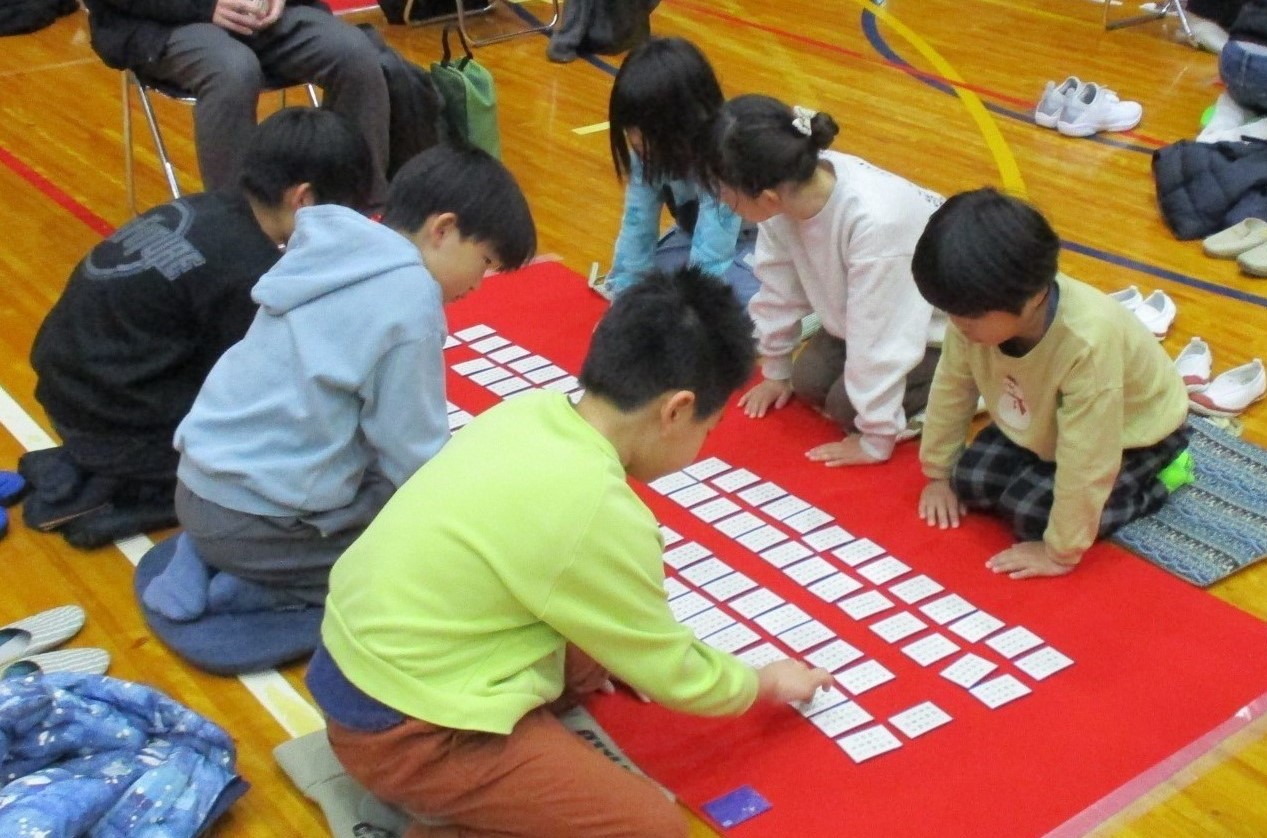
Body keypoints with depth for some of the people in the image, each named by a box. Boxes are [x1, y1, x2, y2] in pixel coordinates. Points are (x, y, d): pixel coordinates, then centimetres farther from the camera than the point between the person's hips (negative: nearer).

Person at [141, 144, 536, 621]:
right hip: (254, 520, -9)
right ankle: (251, 587, -4)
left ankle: (212, 557, 12)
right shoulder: (408, 303, -19)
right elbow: (415, 459, -13)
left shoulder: (349, 254, 7)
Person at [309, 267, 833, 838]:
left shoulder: (528, 411, -2)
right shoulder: (597, 511, -24)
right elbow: (672, 676, -8)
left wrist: (616, 652, 22)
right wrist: (766, 683, 10)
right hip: (403, 728, -9)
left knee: (593, 653, 22)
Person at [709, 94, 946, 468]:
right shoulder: (792, 187, -22)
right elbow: (780, 291, -7)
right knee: (809, 383, -1)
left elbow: (879, 338, -33)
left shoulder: (874, 222, -43)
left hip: (946, 325, -6)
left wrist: (876, 439, -22)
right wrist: (776, 372, 7)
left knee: (847, 404, -14)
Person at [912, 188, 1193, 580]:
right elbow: (951, 388, -8)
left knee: (1032, 512, -19)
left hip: (1133, 434, -6)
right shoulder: (980, 312, -26)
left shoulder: (1089, 342, -44)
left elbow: (1085, 461, -37)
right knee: (970, 481, -9)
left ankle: (1156, 479, 2)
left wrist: (1060, 551, -29)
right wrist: (938, 473, 3)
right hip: (1046, 423, 6)